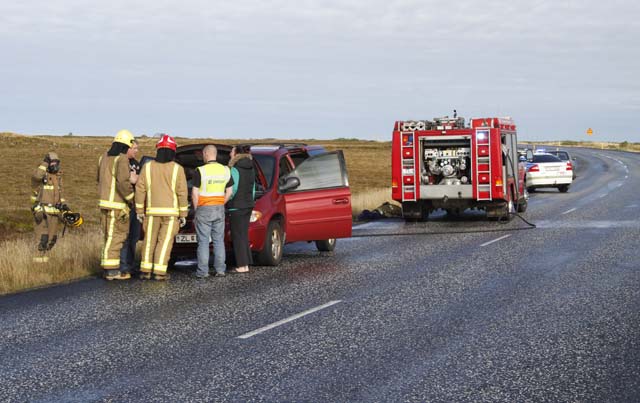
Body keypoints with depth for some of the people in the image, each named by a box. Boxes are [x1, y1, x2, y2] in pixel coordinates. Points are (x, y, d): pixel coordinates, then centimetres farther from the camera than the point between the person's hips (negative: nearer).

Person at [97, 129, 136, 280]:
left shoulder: (104, 157, 13)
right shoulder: (122, 159, -14)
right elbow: (123, 182, -22)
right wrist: (132, 199, -11)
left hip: (104, 201, 9)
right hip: (117, 205, -9)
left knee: (111, 237, 14)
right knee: (115, 237, -5)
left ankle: (110, 269, 17)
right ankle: (112, 270, -5)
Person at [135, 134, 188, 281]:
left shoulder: (148, 167, 3)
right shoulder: (177, 169, -4)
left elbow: (140, 189, 2)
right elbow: (182, 193, -5)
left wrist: (139, 210, 8)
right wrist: (183, 214, 1)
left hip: (152, 211, 2)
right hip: (171, 211, -2)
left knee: (149, 240, 11)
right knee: (165, 241, -1)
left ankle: (145, 270, 9)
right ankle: (160, 271, -6)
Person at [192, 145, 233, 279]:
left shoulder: (201, 171, -11)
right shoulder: (225, 170, 4)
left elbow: (195, 193, -10)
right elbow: (229, 192, 7)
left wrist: (196, 208, 2)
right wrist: (221, 205, 15)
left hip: (204, 209, -4)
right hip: (219, 209, 4)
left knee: (203, 241, 0)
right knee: (219, 240, 10)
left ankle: (203, 271, -1)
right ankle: (220, 270, 8)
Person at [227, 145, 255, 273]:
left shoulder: (235, 170, -13)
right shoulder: (251, 169, 11)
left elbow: (233, 189, -18)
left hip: (237, 207, -8)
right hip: (248, 205, 8)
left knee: (238, 236, -4)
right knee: (244, 235, 13)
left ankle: (242, 266, -4)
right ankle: (246, 264, 14)